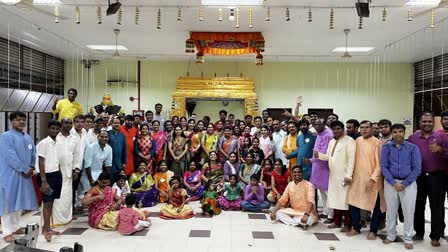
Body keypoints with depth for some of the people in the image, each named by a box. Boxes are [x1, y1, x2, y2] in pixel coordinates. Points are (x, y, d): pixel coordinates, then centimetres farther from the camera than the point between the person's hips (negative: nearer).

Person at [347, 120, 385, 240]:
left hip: (372, 180, -5)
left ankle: (373, 231, 21)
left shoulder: (377, 143, -11)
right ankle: (356, 228, 23)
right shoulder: (357, 141, 6)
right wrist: (351, 175, 10)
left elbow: (379, 164, -14)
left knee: (375, 206, 6)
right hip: (357, 178, 5)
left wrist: (373, 179, -21)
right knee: (354, 203, 7)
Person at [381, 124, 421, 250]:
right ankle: (391, 236, 25)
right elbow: (384, 167, -2)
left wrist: (404, 183, -10)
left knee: (408, 212, 5)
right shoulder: (386, 147, 0)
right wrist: (394, 183, -11)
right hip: (390, 182, 1)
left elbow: (417, 169, -4)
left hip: (409, 183, -1)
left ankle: (408, 239, 19)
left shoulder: (413, 148, -2)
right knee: (391, 211, 10)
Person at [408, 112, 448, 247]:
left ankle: (435, 236, 15)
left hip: (437, 176, -1)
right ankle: (419, 232, 24)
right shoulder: (412, 138, 4)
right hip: (418, 176, 2)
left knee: (437, 207, 3)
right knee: (418, 205, 10)